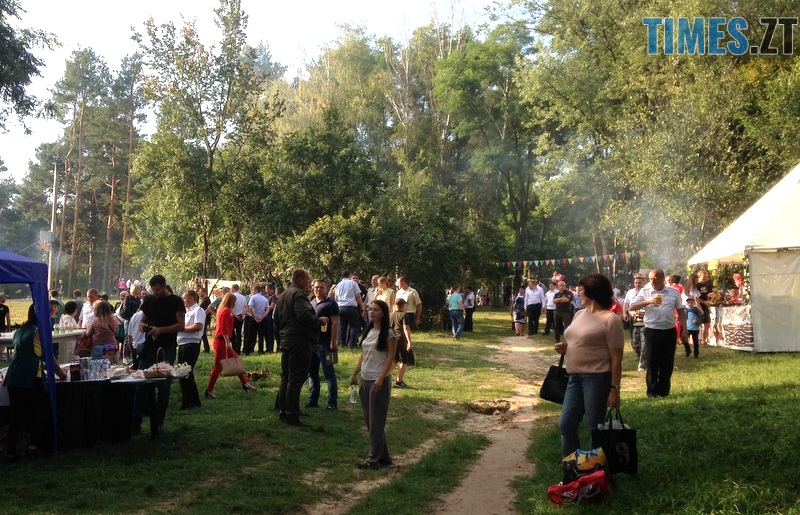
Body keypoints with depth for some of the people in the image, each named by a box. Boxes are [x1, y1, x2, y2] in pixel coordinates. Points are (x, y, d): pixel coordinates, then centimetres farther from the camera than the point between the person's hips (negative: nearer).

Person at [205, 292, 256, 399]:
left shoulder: (223, 310, 16)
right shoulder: (226, 311, -12)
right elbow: (224, 328, -21)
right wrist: (227, 342, -24)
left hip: (222, 341, 10)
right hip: (222, 341, -10)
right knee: (218, 366, -6)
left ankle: (244, 383, 19)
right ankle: (209, 390, -1)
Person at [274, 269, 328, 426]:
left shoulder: (283, 295, 19)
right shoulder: (298, 294, -14)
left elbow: (277, 318, 24)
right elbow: (304, 316, -27)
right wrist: (320, 321, -13)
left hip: (286, 339, 10)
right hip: (299, 340, -10)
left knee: (286, 377, 15)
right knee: (296, 378, -7)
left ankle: (283, 412, 21)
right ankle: (292, 415, -5)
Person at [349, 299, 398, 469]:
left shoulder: (388, 334, -10)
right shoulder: (368, 331, 11)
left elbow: (390, 358, -13)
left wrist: (380, 379, -21)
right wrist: (354, 374, 11)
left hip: (379, 381, -8)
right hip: (365, 380, 8)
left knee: (376, 421, -2)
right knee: (369, 420, 12)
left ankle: (374, 459, 5)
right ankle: (383, 456, 21)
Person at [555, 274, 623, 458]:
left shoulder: (610, 320, -12)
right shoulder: (579, 314, 13)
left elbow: (616, 359, -13)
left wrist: (614, 389, -16)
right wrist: (566, 347, 4)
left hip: (597, 378, -8)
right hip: (575, 377, 8)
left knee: (595, 429, 2)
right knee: (566, 424, 10)